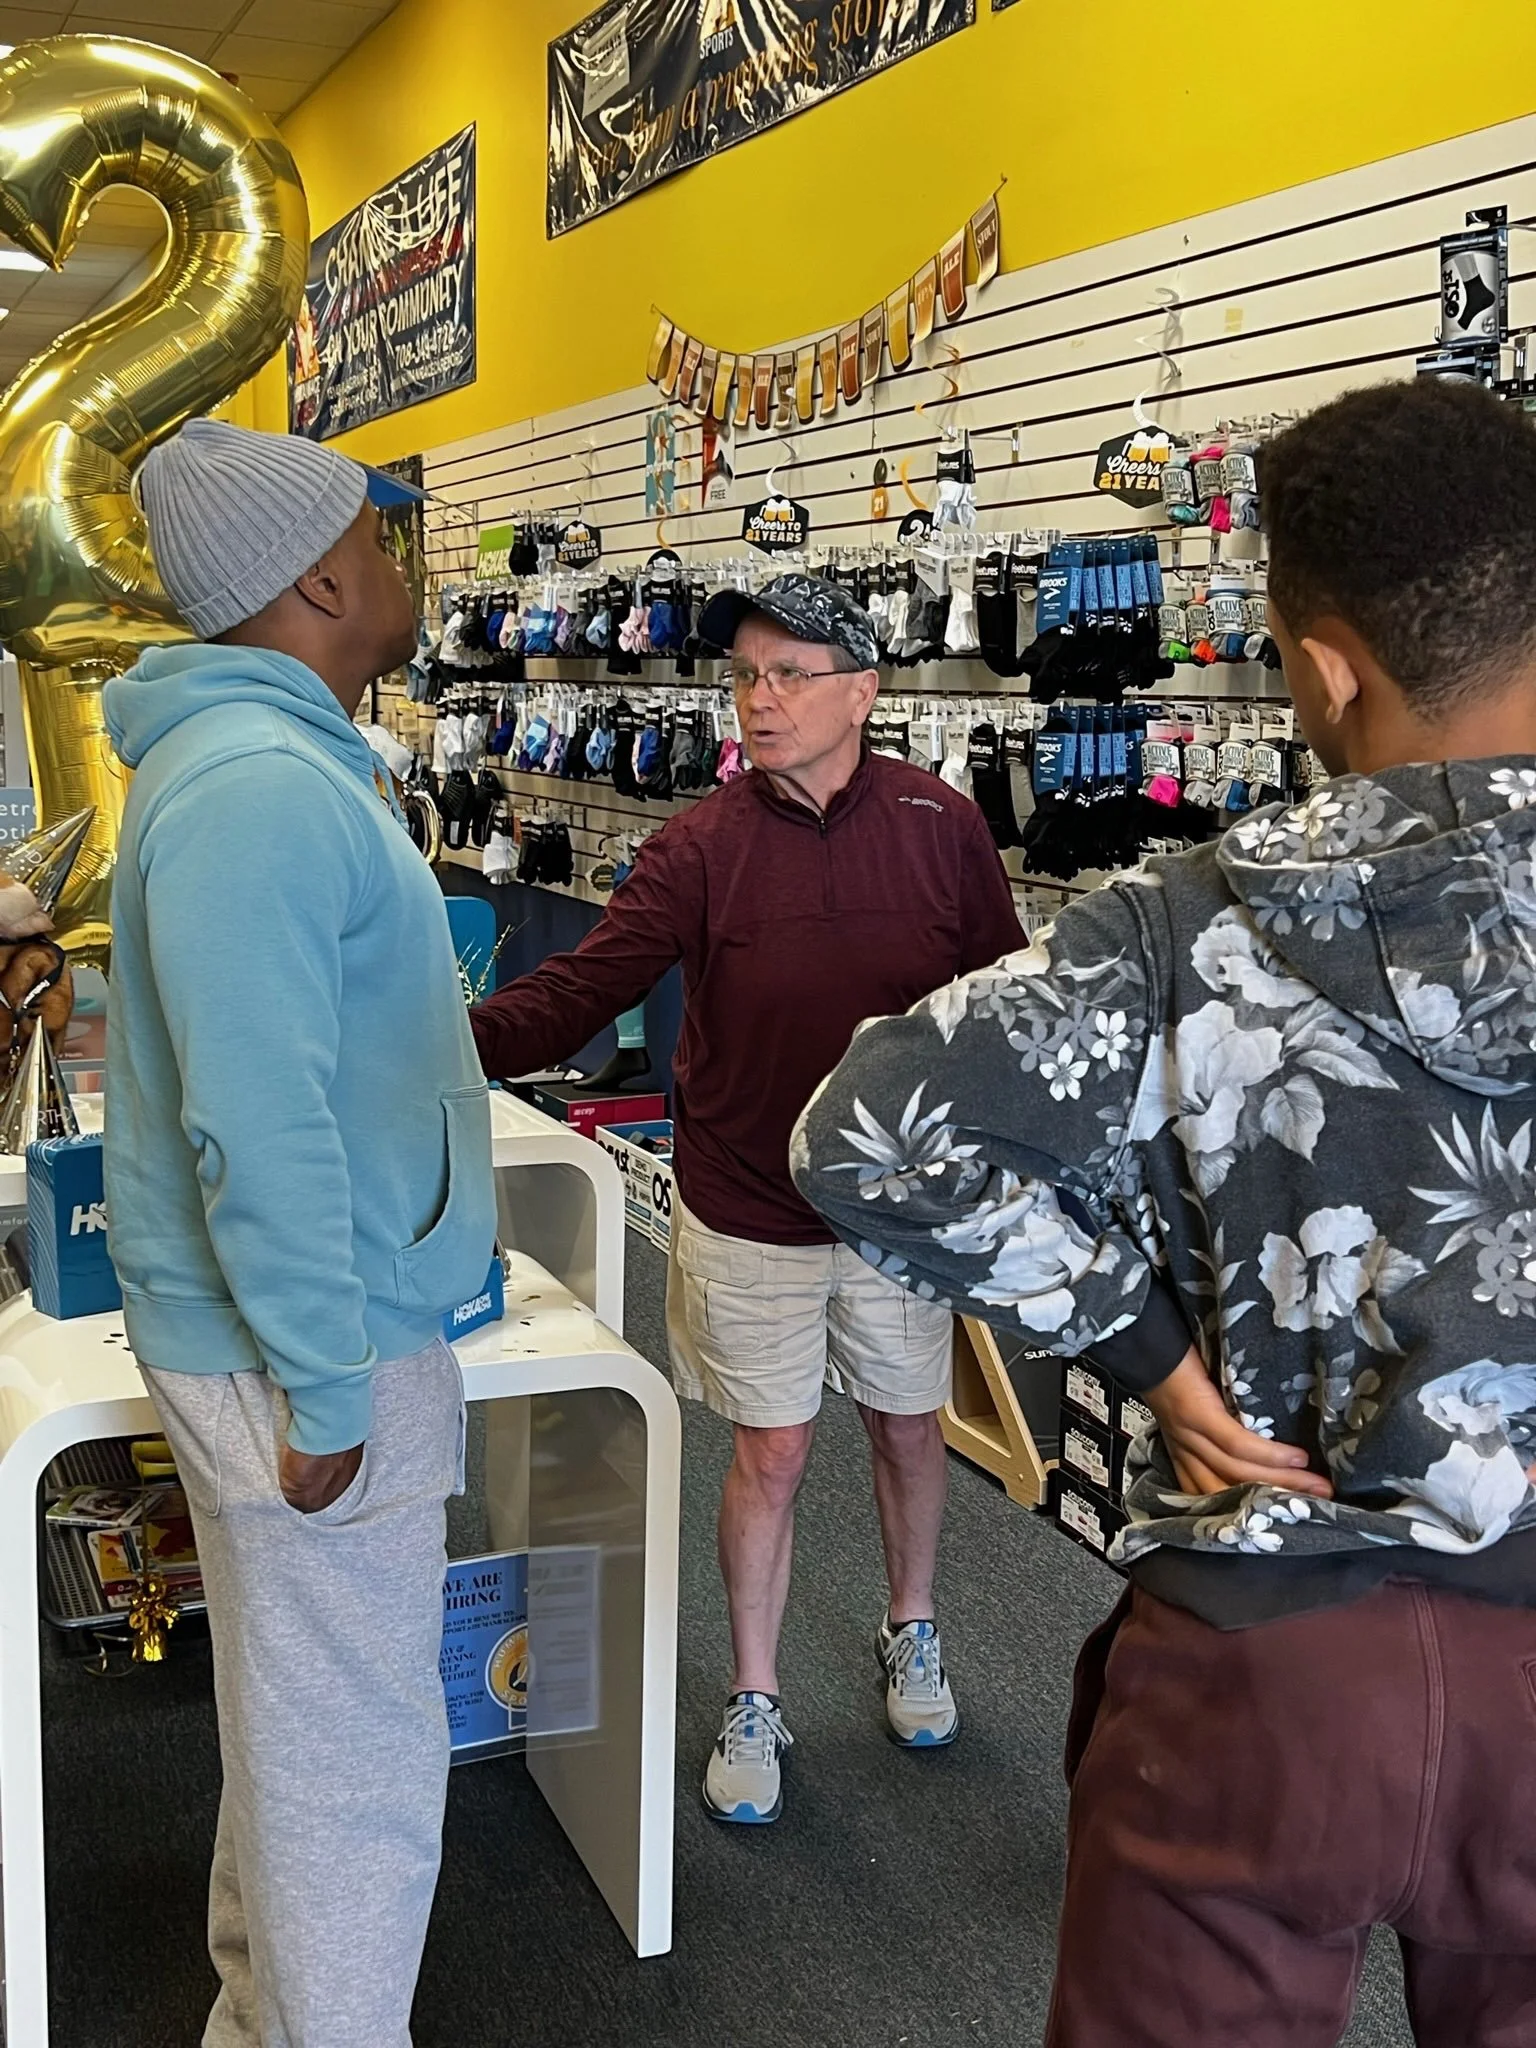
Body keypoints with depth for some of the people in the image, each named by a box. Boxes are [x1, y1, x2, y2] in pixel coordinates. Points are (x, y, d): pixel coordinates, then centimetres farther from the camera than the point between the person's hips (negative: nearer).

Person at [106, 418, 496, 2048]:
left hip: (329, 1322, 10)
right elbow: (260, 1125, -26)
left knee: (297, 1724, 24)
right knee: (355, 1762, 4)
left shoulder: (284, 758, 11)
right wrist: (327, 1389, -21)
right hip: (316, 1354, -10)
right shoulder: (259, 787, -23)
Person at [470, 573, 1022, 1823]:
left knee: (909, 1428, 19)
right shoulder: (702, 851, -12)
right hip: (749, 1212, -1)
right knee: (772, 1455, 8)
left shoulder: (943, 829, -9)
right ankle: (755, 1707, 29)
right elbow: (581, 988, -21)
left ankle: (913, 1637, 46)